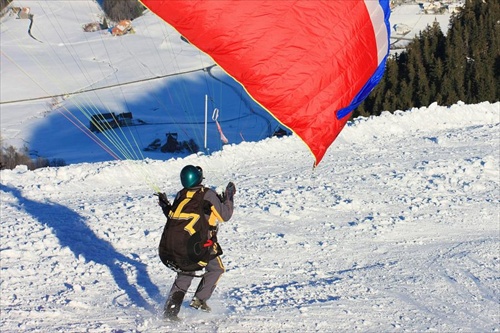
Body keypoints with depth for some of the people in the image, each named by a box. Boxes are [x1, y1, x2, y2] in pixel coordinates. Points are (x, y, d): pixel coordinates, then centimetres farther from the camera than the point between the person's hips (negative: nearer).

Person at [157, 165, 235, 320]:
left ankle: (170, 311, 7)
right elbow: (224, 216, -7)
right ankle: (199, 299, 7)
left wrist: (164, 205, 25)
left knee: (184, 276, 15)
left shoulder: (180, 196, 1)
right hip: (204, 244, -4)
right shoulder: (208, 195, -12)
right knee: (216, 269, 20)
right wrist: (228, 197, 4)